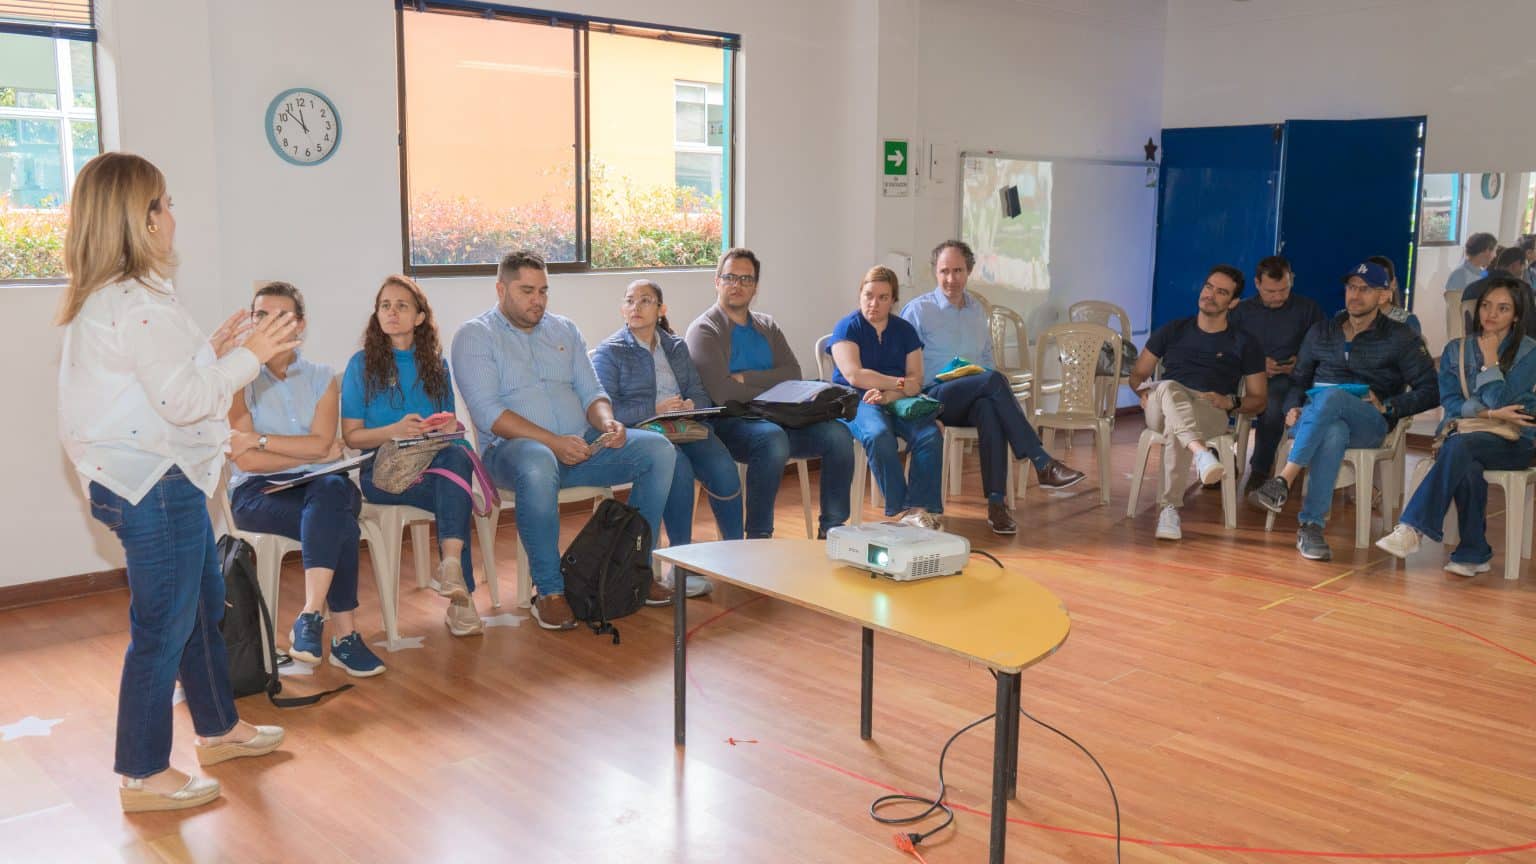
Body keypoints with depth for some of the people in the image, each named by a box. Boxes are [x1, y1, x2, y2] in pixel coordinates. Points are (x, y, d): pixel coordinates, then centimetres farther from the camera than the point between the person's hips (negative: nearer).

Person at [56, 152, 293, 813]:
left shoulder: (103, 297, 14)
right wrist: (248, 356, -12)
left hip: (161, 480, 11)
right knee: (162, 627, -1)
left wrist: (212, 350, 14)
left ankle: (220, 730, 35)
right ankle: (144, 777, 11)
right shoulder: (136, 300, -20)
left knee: (203, 605, 21)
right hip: (153, 485, -11)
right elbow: (183, 399, -22)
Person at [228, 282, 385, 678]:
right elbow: (247, 460, -8)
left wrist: (259, 438, -11)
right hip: (258, 492, -2)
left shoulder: (320, 377, 11)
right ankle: (344, 636, -31)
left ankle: (310, 616, -40)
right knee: (340, 527, -34)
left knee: (331, 488, -37)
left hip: (319, 486, 2)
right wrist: (312, 455, -8)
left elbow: (321, 442, -5)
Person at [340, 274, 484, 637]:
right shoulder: (362, 364, 6)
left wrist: (446, 426, -4)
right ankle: (460, 593, -29)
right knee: (455, 497, -33)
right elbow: (351, 436, 2)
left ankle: (451, 564, -47)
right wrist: (395, 430, -16)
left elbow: (450, 425, 21)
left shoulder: (435, 364, 16)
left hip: (433, 461, 3)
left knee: (457, 456, -36)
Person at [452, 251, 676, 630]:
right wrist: (552, 442, -22)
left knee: (659, 449, -14)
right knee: (538, 464, -42)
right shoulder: (474, 336, 0)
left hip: (580, 443, 6)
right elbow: (487, 413, -12)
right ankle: (549, 591, -27)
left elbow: (591, 392, 16)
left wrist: (606, 422, -9)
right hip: (513, 447, -6)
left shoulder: (564, 329, 19)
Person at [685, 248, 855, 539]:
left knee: (838, 433, -17)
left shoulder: (767, 326, 20)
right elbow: (723, 393, -13)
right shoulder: (704, 330, 0)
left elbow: (793, 374, 5)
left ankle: (832, 529, -9)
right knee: (773, 438, -37)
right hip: (728, 424, -6)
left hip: (776, 419, 6)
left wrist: (747, 378, -8)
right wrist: (771, 387, -5)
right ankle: (759, 536, -27)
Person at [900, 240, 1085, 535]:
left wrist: (988, 384, 3)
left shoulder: (977, 310, 20)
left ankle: (997, 503, -40)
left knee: (989, 409, -35)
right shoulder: (918, 310, 3)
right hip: (935, 397, -4)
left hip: (973, 399, 4)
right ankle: (1042, 464, -34)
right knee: (994, 379, -32)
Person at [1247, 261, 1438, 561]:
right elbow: (1299, 380, 22)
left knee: (1331, 395, -39)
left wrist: (1387, 407, -8)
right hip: (1313, 419, 2)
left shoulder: (1400, 339, 13)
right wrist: (1292, 408, 0)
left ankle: (1283, 481, -46)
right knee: (1333, 433, -39)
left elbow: (1430, 391, 6)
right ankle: (1311, 526, -44)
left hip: (1369, 424, -2)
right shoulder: (1321, 332, 23)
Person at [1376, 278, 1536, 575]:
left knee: (1460, 446, -36)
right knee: (1468, 468, -36)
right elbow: (1449, 403, 4)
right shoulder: (1455, 349, 13)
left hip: (1512, 441, -2)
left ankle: (1413, 528, -42)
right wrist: (1491, 413, -10)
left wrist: (1490, 356, -4)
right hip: (1464, 433, 3)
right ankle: (1474, 554, -27)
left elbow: (1499, 400, -10)